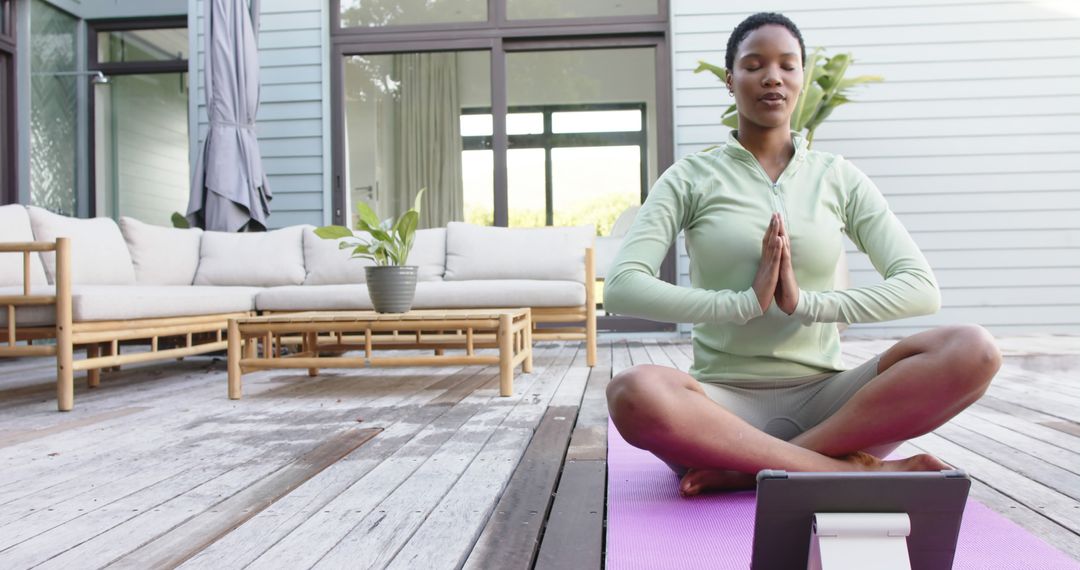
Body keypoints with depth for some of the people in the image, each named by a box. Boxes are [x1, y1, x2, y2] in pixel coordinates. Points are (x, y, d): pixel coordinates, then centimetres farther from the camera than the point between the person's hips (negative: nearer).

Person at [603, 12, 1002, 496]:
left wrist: (806, 303, -16)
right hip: (726, 400, -2)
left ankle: (754, 469, -22)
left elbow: (922, 288, -1)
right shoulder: (691, 178, 4)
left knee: (972, 350, -22)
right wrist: (746, 302, -18)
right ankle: (851, 467, -23)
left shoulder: (838, 178, 10)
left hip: (821, 397, 3)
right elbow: (621, 288, -10)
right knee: (633, 393, -35)